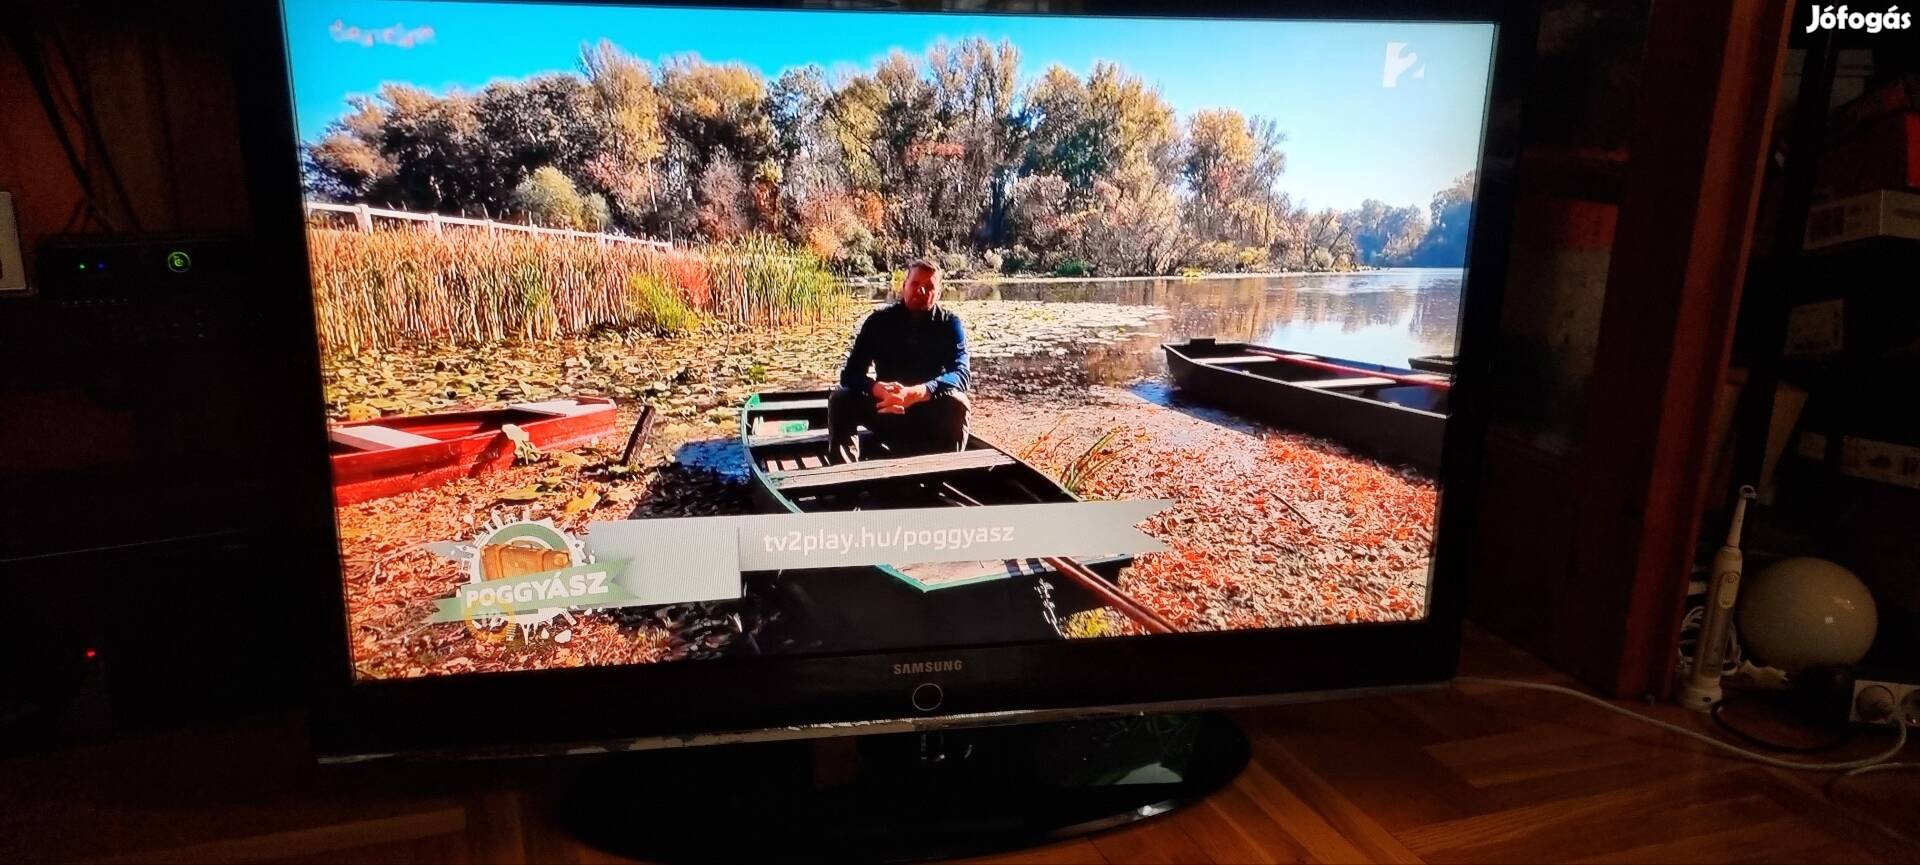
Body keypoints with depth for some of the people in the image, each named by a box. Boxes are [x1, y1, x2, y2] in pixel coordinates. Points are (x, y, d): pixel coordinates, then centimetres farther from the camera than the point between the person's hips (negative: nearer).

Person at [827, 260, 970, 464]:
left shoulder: (950, 323, -6)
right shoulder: (880, 320, -4)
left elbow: (961, 374, -22)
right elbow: (850, 373, -12)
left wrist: (916, 393, -41)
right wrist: (878, 389, -37)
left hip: (930, 415, -1)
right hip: (886, 410, 1)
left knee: (956, 403, -32)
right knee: (840, 399, -23)